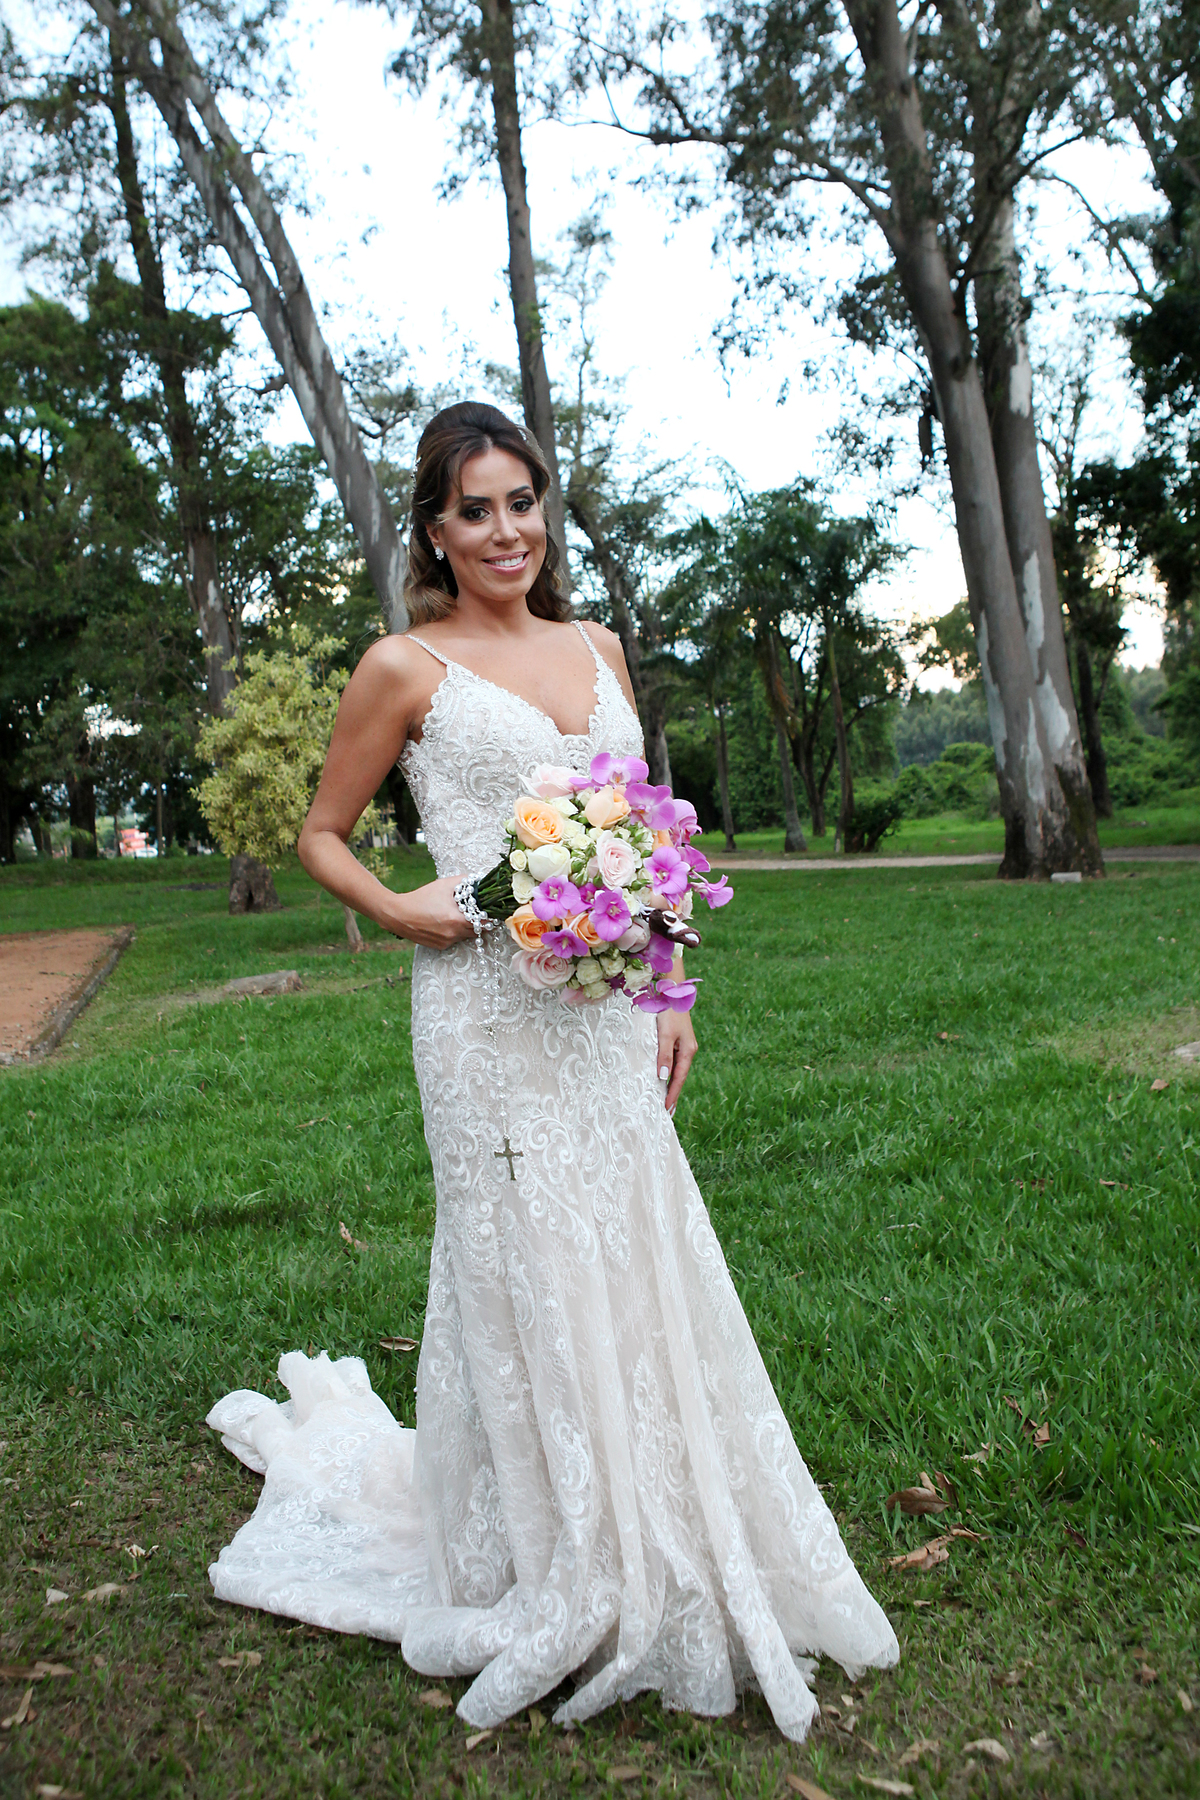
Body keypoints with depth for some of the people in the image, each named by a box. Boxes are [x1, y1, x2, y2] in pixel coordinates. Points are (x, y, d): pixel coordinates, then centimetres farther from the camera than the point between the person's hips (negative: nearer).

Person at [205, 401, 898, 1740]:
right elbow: (321, 834, 5)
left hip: (606, 1009, 5)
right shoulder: (406, 667, -2)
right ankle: (543, 1592, 26)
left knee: (636, 1265, 12)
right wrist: (396, 911, -14)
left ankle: (659, 1570, 34)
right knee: (525, 1278, 3)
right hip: (490, 1013, -5)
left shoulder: (597, 650, 13)